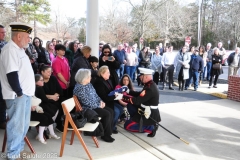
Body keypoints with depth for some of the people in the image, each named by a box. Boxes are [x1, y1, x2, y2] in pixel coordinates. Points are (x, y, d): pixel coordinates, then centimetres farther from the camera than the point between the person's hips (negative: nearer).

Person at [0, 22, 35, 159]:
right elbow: (12, 74, -22)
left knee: (24, 124, 17)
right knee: (16, 125, -1)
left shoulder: (19, 49, 15)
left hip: (25, 93, 10)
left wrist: (26, 91, 15)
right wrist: (19, 92, -17)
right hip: (17, 95, -10)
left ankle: (19, 148, 30)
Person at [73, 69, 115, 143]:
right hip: (88, 109, -9)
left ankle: (108, 130, 9)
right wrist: (99, 105, -16)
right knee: (107, 114, -20)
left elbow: (95, 95, 16)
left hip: (96, 105, 10)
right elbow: (87, 102, -24)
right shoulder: (79, 88, -21)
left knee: (111, 111, -3)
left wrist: (101, 101, -2)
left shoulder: (89, 84, 9)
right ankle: (105, 135, -4)